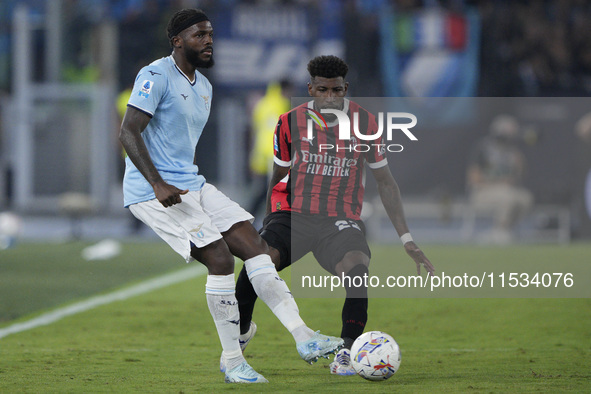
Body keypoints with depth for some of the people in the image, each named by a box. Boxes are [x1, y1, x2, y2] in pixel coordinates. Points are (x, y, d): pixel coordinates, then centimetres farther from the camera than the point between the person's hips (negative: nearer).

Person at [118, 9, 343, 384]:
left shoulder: (204, 86, 17)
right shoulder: (156, 76, -12)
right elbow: (129, 132, -19)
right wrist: (158, 184, -27)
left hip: (193, 185, 9)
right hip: (154, 194, -9)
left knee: (254, 244, -4)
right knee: (219, 256, -19)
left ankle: (304, 338, -8)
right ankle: (232, 361, -10)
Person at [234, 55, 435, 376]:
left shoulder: (365, 123, -1)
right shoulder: (291, 122, -1)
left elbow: (385, 183, 6)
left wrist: (407, 240, 3)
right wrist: (270, 227, 13)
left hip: (341, 218, 0)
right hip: (293, 214, 0)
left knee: (357, 268, -34)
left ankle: (347, 351, -18)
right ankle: (239, 332, -1)